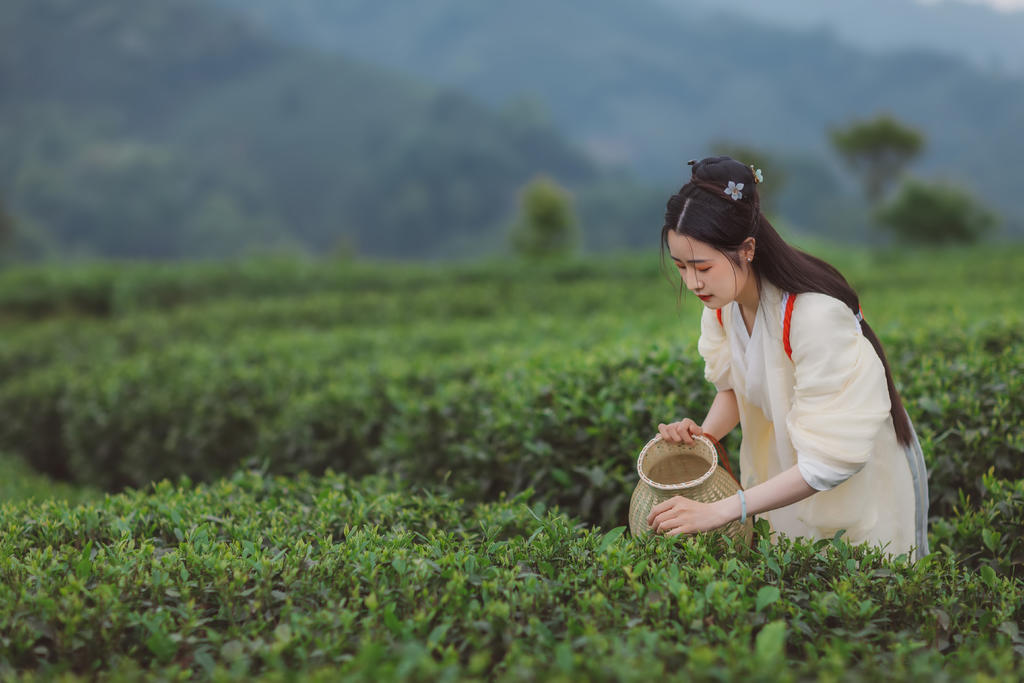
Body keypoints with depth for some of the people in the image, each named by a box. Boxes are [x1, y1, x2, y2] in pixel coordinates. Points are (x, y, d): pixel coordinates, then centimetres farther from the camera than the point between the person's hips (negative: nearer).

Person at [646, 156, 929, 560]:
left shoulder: (814, 315, -35)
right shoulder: (723, 298, -12)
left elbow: (829, 463, -34)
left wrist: (718, 512, -38)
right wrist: (705, 434, -18)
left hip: (858, 477, -6)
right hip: (783, 468, 6)